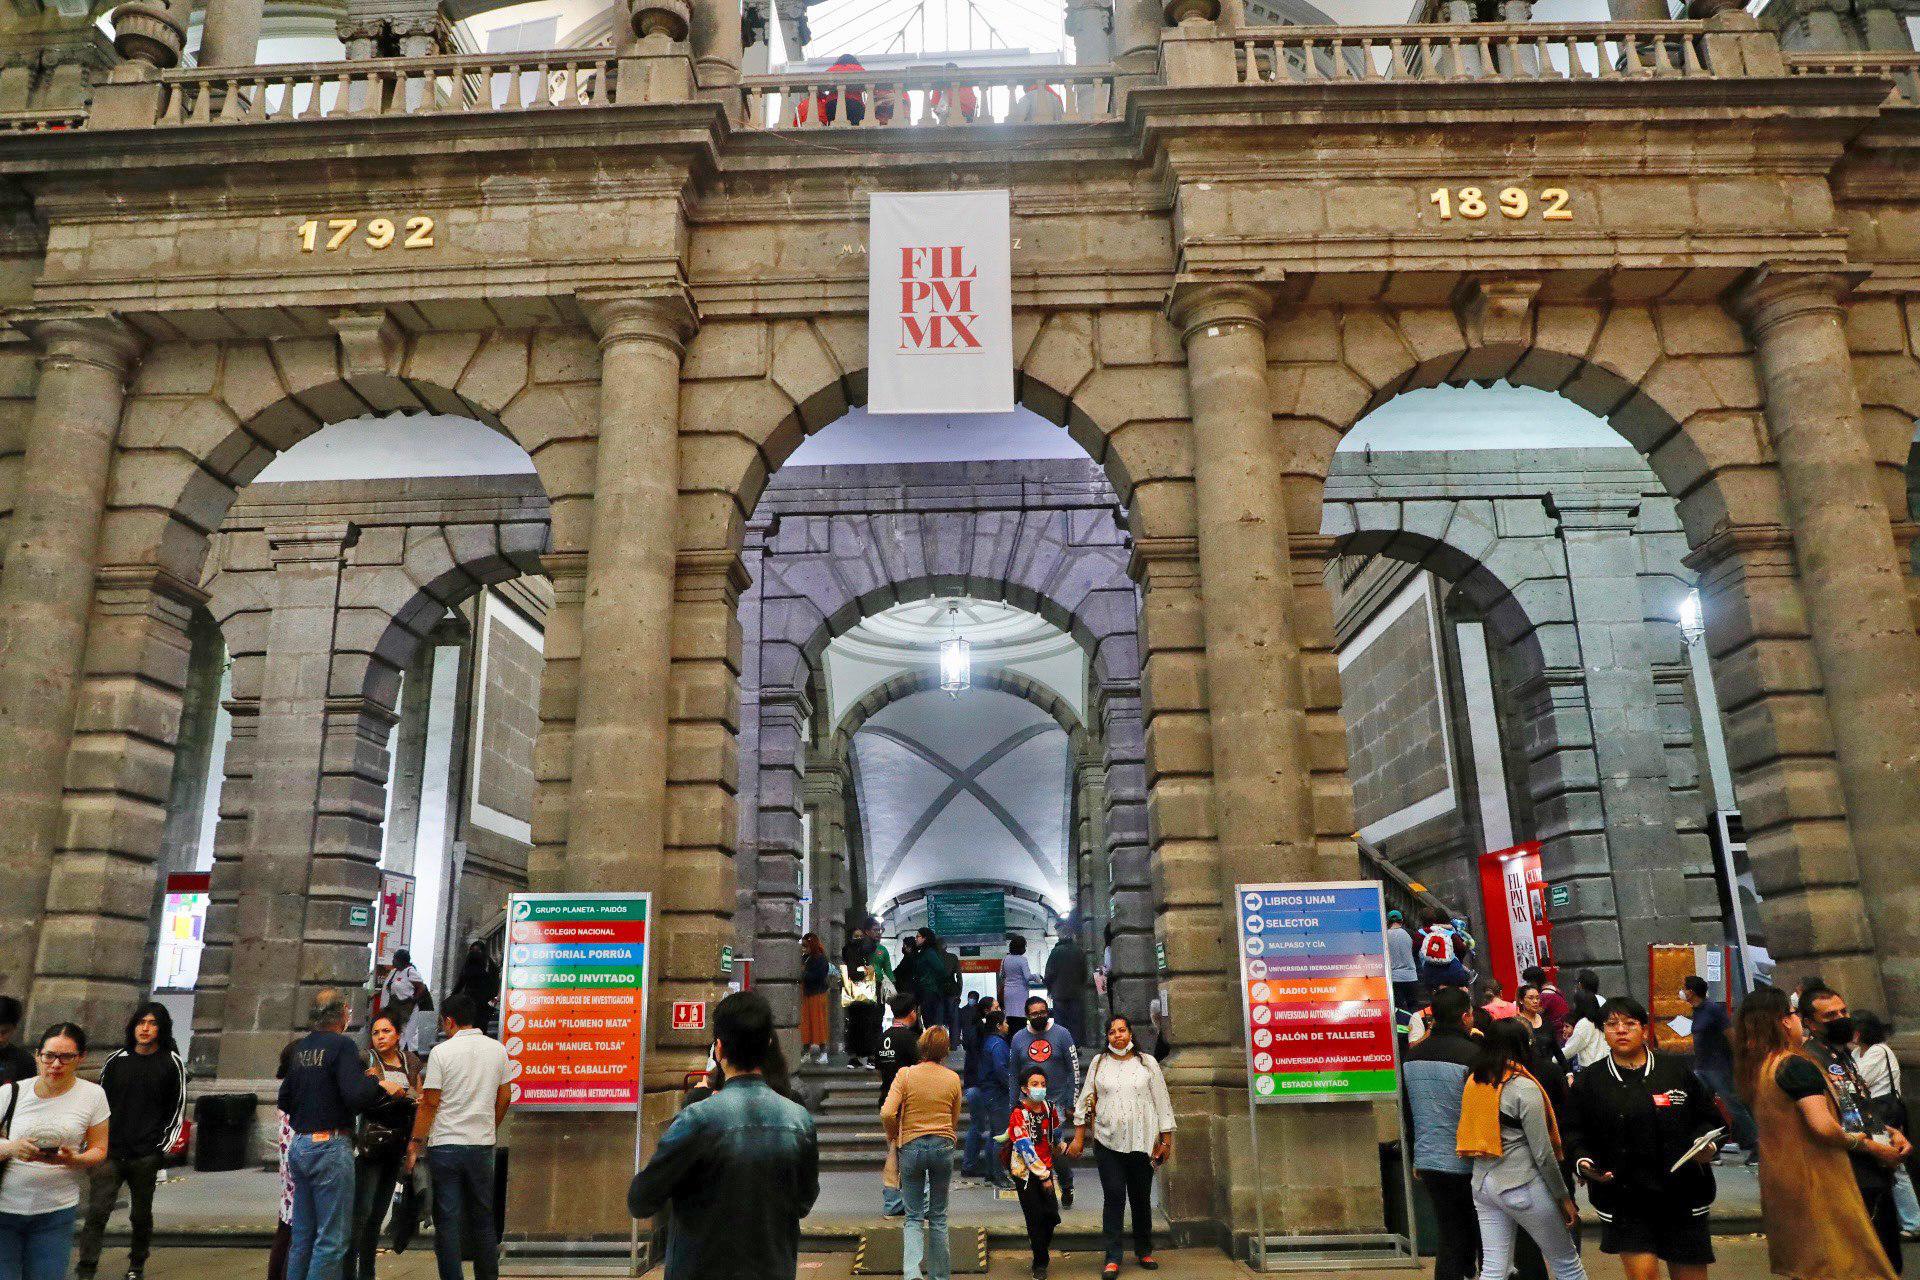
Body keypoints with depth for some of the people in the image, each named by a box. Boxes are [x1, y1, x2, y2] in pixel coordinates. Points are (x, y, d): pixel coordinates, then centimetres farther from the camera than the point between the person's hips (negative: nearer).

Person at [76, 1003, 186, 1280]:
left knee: (141, 1215, 9)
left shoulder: (171, 1063, 0)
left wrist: (163, 1148, -1)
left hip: (146, 1156, -1)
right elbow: (100, 1100, 14)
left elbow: (177, 1109, 3)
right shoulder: (116, 1059, 6)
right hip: (110, 1152, 1)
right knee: (97, 1211, -7)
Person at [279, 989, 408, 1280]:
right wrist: (381, 1086, -6)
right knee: (333, 1237, -3)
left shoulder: (300, 1048, 11)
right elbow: (355, 1096, -23)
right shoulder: (342, 1045, -13)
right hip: (329, 1147, -8)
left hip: (299, 1145, 8)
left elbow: (284, 1101, 18)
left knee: (303, 1234, 17)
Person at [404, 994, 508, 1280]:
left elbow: (429, 1102, -9)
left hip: (444, 1145, -3)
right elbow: (503, 1097, 9)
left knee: (447, 1221, 4)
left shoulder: (442, 1051, -7)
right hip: (482, 1144, 3)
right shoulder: (498, 1049, 4)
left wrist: (416, 1143, -1)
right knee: (483, 1220, 13)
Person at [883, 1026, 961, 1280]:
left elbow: (887, 1113, -16)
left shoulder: (905, 1075, -9)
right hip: (943, 1147, 1)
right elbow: (955, 1120, 8)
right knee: (938, 1216, 15)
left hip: (911, 1147, -1)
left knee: (913, 1216, 8)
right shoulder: (953, 1079, -2)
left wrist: (893, 1135, 2)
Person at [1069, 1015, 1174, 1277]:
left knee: (1141, 1198, 9)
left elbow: (1162, 1102, 6)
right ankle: (1112, 1258, -1)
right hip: (1108, 1142, 0)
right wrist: (1078, 1138, 5)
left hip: (1142, 1142, 1)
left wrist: (1166, 1140, 4)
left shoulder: (1147, 1063, 4)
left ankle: (1144, 1252, 24)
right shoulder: (1098, 1063, 6)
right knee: (1113, 1197, -5)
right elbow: (1085, 1101, 8)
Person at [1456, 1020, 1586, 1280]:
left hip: (1482, 1182, 6)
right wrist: (1564, 1197, -3)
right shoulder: (1524, 1087, -13)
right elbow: (1542, 1152, -10)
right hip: (1520, 1184, -6)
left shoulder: (1473, 1082, 5)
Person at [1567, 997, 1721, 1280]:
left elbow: (1708, 1118, 8)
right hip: (1625, 1200, -1)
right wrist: (1584, 1162, -16)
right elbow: (1577, 1135, 2)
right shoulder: (1589, 1082, 2)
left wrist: (1707, 1146, -11)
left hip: (1682, 1195, 1)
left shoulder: (1676, 1070, 2)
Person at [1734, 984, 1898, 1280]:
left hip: (1780, 1185, 9)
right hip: (1814, 1183, -9)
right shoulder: (1796, 1065, -16)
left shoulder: (1757, 1070, 11)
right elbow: (1822, 1125, -23)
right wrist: (1871, 1146, -9)